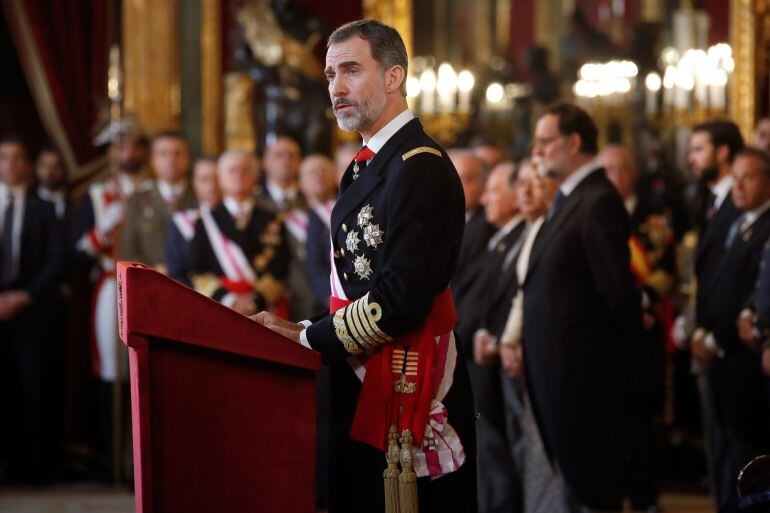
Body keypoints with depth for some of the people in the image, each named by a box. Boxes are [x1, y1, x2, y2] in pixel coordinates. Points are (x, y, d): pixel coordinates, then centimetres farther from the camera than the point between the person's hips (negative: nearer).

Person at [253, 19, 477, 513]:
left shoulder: (419, 167, -15)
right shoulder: (373, 164, 17)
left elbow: (401, 300, -22)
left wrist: (307, 339, -13)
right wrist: (301, 330, 4)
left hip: (404, 396, -9)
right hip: (367, 390, 9)